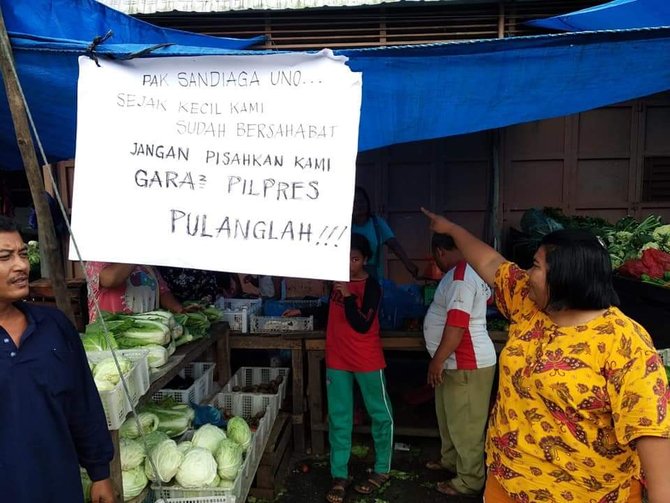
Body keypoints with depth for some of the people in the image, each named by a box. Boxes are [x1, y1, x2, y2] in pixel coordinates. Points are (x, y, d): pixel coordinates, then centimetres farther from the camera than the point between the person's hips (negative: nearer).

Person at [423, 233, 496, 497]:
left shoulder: (460, 277, -24)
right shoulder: (466, 271, 9)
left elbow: (456, 325, -28)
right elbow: (486, 296, 28)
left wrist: (437, 361, -22)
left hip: (467, 364, -10)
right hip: (456, 361, 10)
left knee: (465, 424, 5)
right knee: (449, 416, 24)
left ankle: (470, 479, 20)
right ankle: (450, 460, 42)